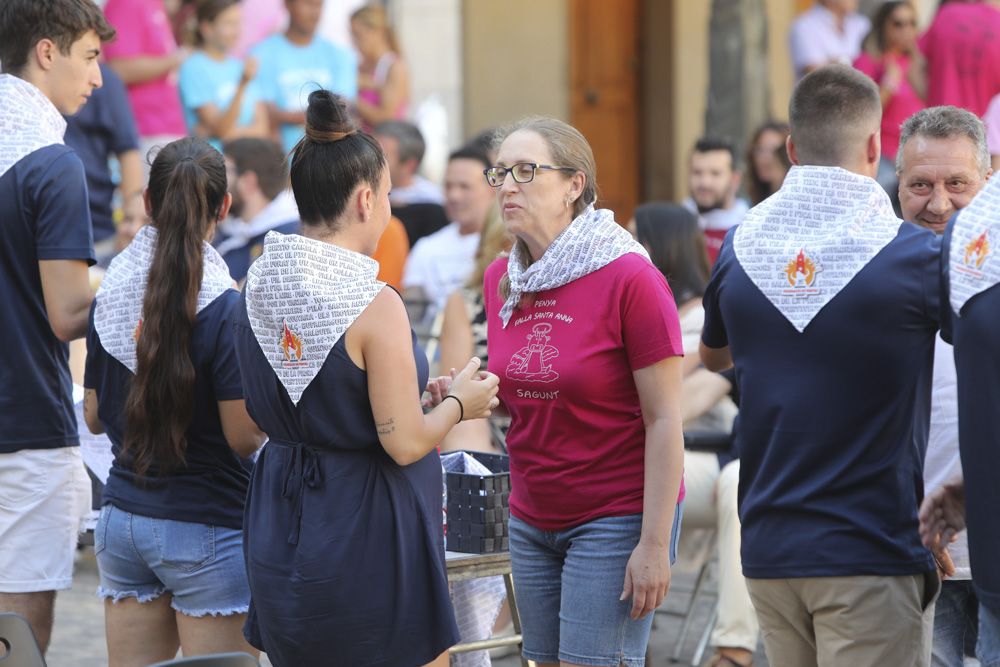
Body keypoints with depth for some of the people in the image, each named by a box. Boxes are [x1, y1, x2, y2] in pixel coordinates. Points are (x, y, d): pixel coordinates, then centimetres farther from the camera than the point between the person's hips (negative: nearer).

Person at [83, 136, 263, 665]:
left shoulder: (109, 297, 2)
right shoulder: (224, 310, -15)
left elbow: (95, 417, 11)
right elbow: (244, 437, -15)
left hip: (121, 518, 6)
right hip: (206, 526, -6)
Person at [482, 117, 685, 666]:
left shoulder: (629, 278, -13)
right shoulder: (502, 280, 6)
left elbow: (665, 421, -13)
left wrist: (655, 545, -17)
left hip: (617, 517, -6)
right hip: (533, 519, 6)